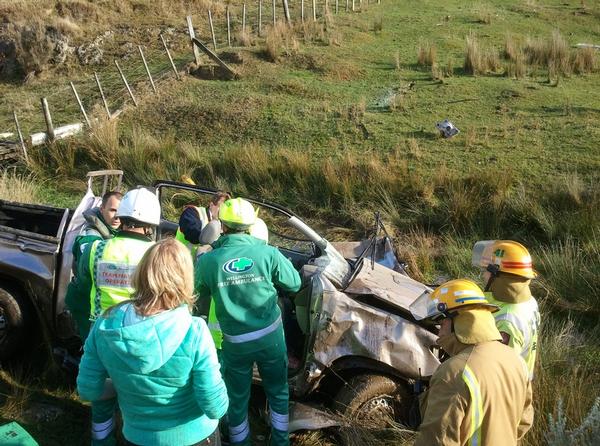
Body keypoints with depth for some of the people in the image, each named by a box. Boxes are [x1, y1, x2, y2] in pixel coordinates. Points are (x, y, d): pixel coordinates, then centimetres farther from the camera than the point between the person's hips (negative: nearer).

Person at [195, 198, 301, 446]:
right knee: (278, 390, 23)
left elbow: (198, 295, 5)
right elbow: (294, 284, -1)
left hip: (235, 342, -1)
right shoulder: (268, 253, -15)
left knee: (237, 397, 20)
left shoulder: (207, 261, -14)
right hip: (271, 337, 1)